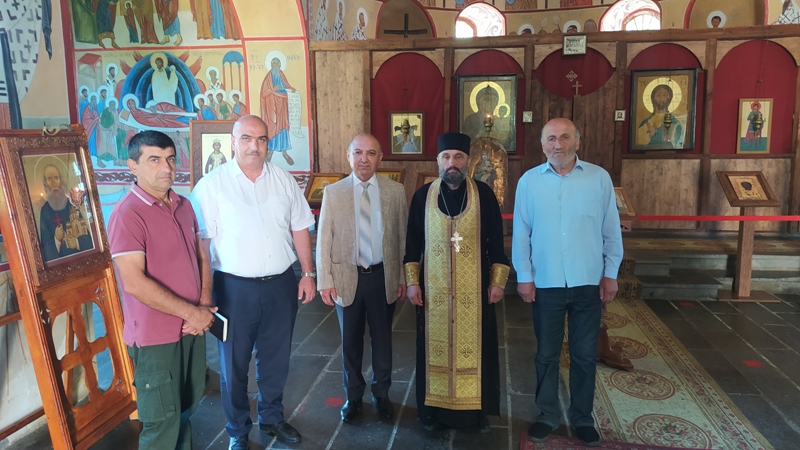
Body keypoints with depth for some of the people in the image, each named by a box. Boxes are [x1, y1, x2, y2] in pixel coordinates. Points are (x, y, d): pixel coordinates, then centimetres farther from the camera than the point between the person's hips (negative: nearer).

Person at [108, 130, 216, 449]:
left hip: (193, 327, 7)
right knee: (162, 422, 6)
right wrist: (191, 312, -18)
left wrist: (205, 304, -5)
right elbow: (134, 282, -23)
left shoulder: (184, 206, 7)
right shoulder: (127, 214, -17)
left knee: (187, 408, 21)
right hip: (155, 335, -7)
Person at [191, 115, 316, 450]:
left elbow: (299, 230, 9)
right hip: (235, 287, -3)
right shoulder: (211, 185, -8)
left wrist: (308, 274, 7)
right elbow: (201, 241, -9)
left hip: (281, 284, 4)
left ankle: (271, 418, 41)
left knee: (276, 358, 18)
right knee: (234, 363, 12)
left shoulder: (284, 180, 4)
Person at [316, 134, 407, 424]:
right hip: (347, 277, 0)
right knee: (350, 341, 13)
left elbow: (403, 237, 1)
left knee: (382, 338, 14)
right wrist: (325, 280, -5)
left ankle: (381, 394, 34)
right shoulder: (333, 192, -2)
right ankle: (353, 396, 33)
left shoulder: (395, 191, -1)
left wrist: (402, 277, 0)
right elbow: (324, 239, -2)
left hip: (384, 277, 1)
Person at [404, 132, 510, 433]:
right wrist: (412, 282, -1)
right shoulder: (423, 196, 0)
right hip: (433, 289, 1)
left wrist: (498, 282, -2)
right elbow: (412, 243, 4)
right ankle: (434, 408, 24)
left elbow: (496, 242, 1)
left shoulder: (484, 195, -2)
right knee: (435, 348, 8)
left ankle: (477, 409, 24)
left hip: (474, 289, 0)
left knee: (475, 348, 8)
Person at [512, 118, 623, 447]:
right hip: (545, 284, 0)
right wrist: (524, 277, -2)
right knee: (547, 354, 13)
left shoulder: (599, 178, -2)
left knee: (585, 355, 12)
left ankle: (582, 417, 30)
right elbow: (521, 233, -1)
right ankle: (547, 415, 30)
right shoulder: (529, 181, -2)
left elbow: (611, 231, 2)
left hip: (588, 283, 0)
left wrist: (610, 274, 0)